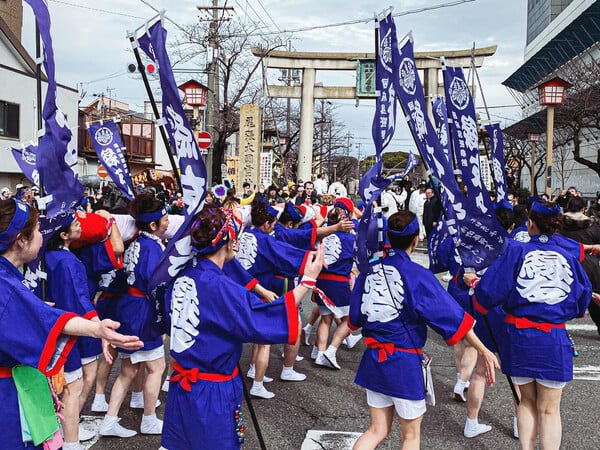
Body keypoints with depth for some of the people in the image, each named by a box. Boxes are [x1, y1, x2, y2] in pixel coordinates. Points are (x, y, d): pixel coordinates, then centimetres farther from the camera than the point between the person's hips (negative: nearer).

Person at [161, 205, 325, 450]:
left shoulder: (181, 277, -1)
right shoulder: (219, 286, -24)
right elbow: (266, 322, -25)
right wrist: (307, 281, -22)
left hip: (182, 385, 7)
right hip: (212, 394, -7)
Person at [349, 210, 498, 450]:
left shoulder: (369, 271, -1)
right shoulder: (417, 275, -16)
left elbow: (355, 319, 8)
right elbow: (452, 317, -16)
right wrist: (484, 351, -10)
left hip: (374, 359, 5)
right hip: (405, 363, -4)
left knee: (377, 430, 17)